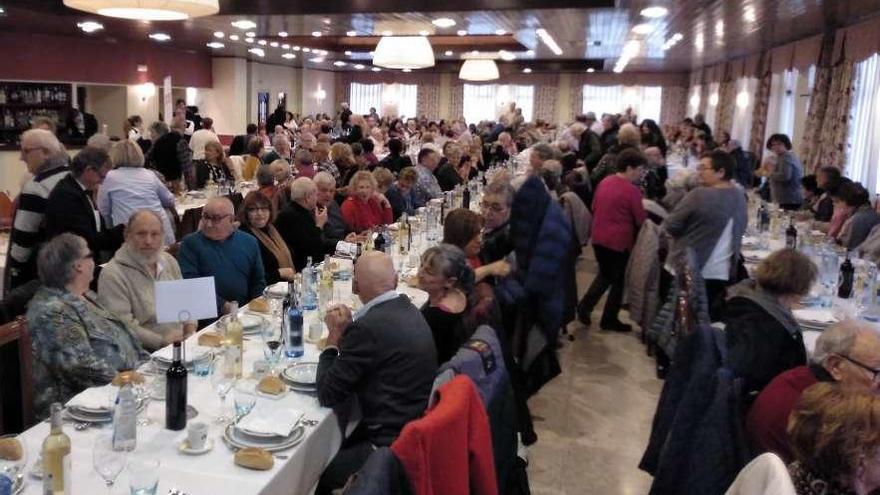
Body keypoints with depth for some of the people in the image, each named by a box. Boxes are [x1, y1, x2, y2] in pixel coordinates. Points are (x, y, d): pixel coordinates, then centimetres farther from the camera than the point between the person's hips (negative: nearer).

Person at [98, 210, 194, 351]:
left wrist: (191, 326, 4)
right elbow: (122, 325, -16)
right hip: (145, 352, -7)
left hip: (183, 343, 7)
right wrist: (161, 341, -20)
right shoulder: (113, 275, -10)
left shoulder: (170, 261, 14)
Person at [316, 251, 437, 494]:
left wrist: (334, 337, -3)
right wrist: (346, 331, 4)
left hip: (393, 446, -8)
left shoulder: (369, 326, -21)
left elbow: (328, 395, -14)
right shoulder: (408, 311, 5)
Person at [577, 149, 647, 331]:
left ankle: (584, 305, 13)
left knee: (605, 275, 24)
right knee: (619, 280, 11)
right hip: (619, 241, -7)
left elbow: (594, 208, 14)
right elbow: (641, 220, -12)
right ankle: (609, 320, 20)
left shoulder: (604, 182, 3)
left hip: (599, 238, 7)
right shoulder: (631, 190, -18)